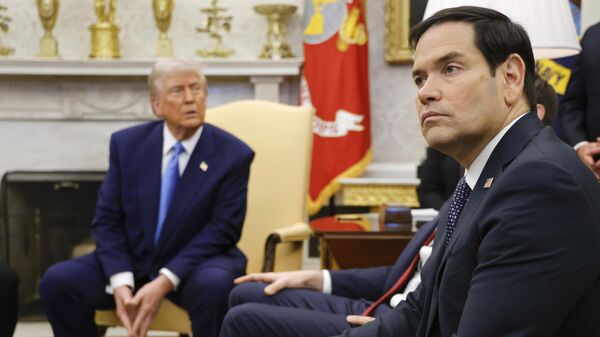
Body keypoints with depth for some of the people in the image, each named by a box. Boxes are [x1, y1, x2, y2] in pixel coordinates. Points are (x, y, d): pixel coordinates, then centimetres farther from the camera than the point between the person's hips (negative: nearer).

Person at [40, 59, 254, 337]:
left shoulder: (233, 155, -7)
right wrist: (120, 282, -18)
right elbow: (107, 220, -1)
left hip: (195, 265, -3)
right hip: (131, 262, 3)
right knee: (58, 281, -19)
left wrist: (165, 282, -22)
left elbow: (222, 230, -11)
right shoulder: (127, 144, 1)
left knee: (216, 287, -37)